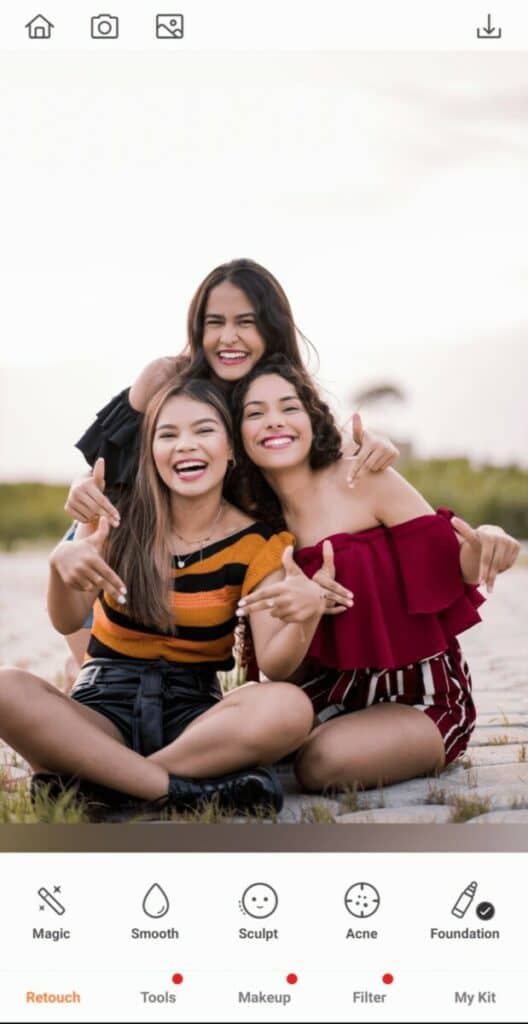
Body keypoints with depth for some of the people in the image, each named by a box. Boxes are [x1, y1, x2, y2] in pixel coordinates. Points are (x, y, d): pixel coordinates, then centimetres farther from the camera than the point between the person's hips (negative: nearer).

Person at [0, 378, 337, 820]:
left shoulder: (260, 542, -2)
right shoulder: (119, 517, 1)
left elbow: (273, 664, -11)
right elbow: (67, 622, -10)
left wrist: (307, 616, -33)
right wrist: (61, 564, -33)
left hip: (194, 711, 0)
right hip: (104, 704, 0)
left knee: (290, 707, -32)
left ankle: (81, 779, -26)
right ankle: (192, 791, -29)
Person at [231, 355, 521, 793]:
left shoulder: (362, 479, -12)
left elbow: (451, 568, -10)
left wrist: (484, 544, -35)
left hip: (422, 693, -5)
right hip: (336, 689, 5)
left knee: (324, 761, -28)